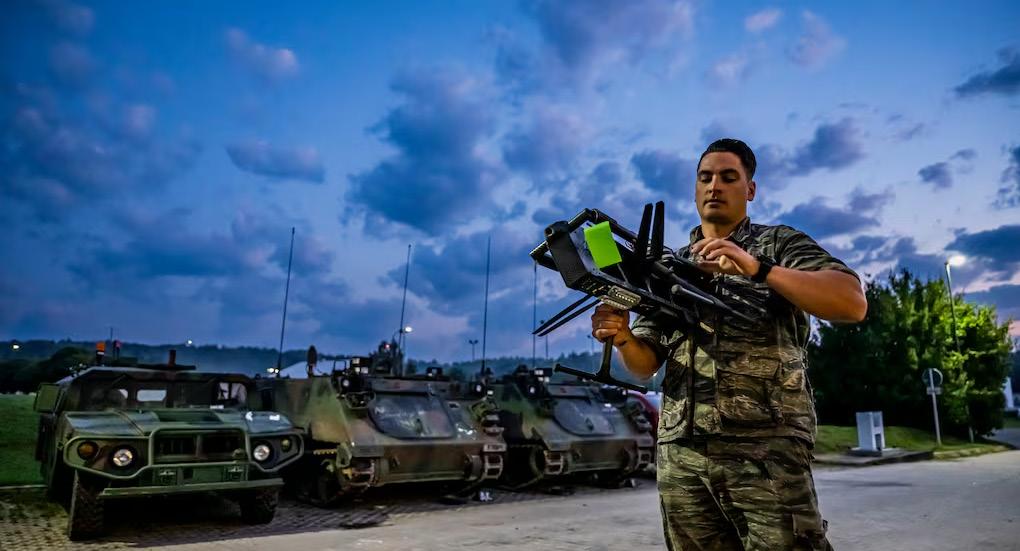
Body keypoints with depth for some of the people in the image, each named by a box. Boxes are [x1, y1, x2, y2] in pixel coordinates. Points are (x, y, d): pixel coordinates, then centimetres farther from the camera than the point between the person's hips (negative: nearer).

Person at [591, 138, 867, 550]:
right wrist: (622, 338, -11)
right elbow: (646, 364, 12)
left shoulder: (780, 244, 6)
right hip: (680, 453, 4)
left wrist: (757, 268, -24)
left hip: (766, 448, -4)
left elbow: (852, 304, -12)